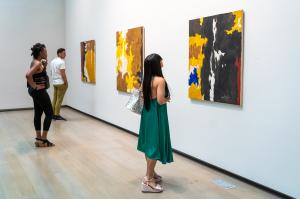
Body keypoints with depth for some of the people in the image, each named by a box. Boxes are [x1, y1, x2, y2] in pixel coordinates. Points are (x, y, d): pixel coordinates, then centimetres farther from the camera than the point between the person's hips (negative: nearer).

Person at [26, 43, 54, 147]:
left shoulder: (36, 62, 10)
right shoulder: (38, 63, -19)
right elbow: (28, 75, -34)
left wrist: (44, 64, 12)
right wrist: (35, 86, -24)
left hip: (37, 92, 10)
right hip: (39, 91, -10)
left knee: (38, 114, 12)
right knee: (49, 113, -2)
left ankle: (39, 139, 19)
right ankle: (43, 139, 2)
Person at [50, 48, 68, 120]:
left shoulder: (53, 61, 13)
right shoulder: (61, 62, -16)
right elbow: (63, 74, -19)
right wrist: (66, 83, -13)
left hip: (54, 82, 9)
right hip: (61, 83, -9)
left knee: (55, 99, 12)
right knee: (59, 100, -4)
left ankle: (53, 114, 16)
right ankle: (57, 115, -2)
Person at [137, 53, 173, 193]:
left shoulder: (147, 79, 5)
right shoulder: (160, 80, -18)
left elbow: (145, 96, 10)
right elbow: (160, 100, -23)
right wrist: (167, 99, -4)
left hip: (147, 112, 9)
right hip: (156, 114, -8)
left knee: (149, 143, 17)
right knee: (155, 144, -2)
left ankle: (151, 173, 31)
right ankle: (148, 180, 3)